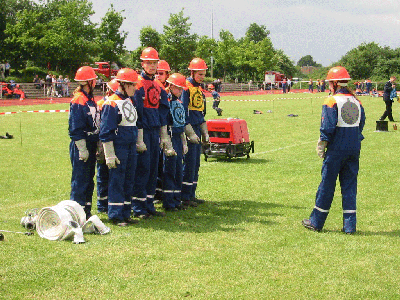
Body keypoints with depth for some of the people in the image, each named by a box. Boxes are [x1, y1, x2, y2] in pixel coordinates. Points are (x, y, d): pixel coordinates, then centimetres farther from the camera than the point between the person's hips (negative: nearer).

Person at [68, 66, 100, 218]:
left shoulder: (90, 99, 14)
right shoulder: (78, 101, -14)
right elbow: (76, 129, -17)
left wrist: (98, 145, 17)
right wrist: (82, 149, -18)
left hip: (91, 145, 9)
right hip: (81, 145, -9)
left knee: (89, 179, 13)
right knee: (80, 179, -4)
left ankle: (86, 210, 21)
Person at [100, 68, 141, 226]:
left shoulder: (131, 101, 12)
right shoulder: (111, 103, -12)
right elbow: (105, 131, -13)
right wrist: (109, 154, -15)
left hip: (131, 147, 8)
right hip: (118, 147, -8)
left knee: (129, 181, 11)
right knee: (117, 182, -2)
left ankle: (126, 213, 19)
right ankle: (116, 215, 5)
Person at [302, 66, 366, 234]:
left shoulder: (331, 101, -10)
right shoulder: (356, 102, 10)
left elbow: (327, 127, -13)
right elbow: (361, 125, 14)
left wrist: (321, 146, -6)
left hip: (336, 150, -5)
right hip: (354, 149, 5)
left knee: (327, 184, 3)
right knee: (349, 185, 9)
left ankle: (316, 222, 13)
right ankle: (350, 225, 7)